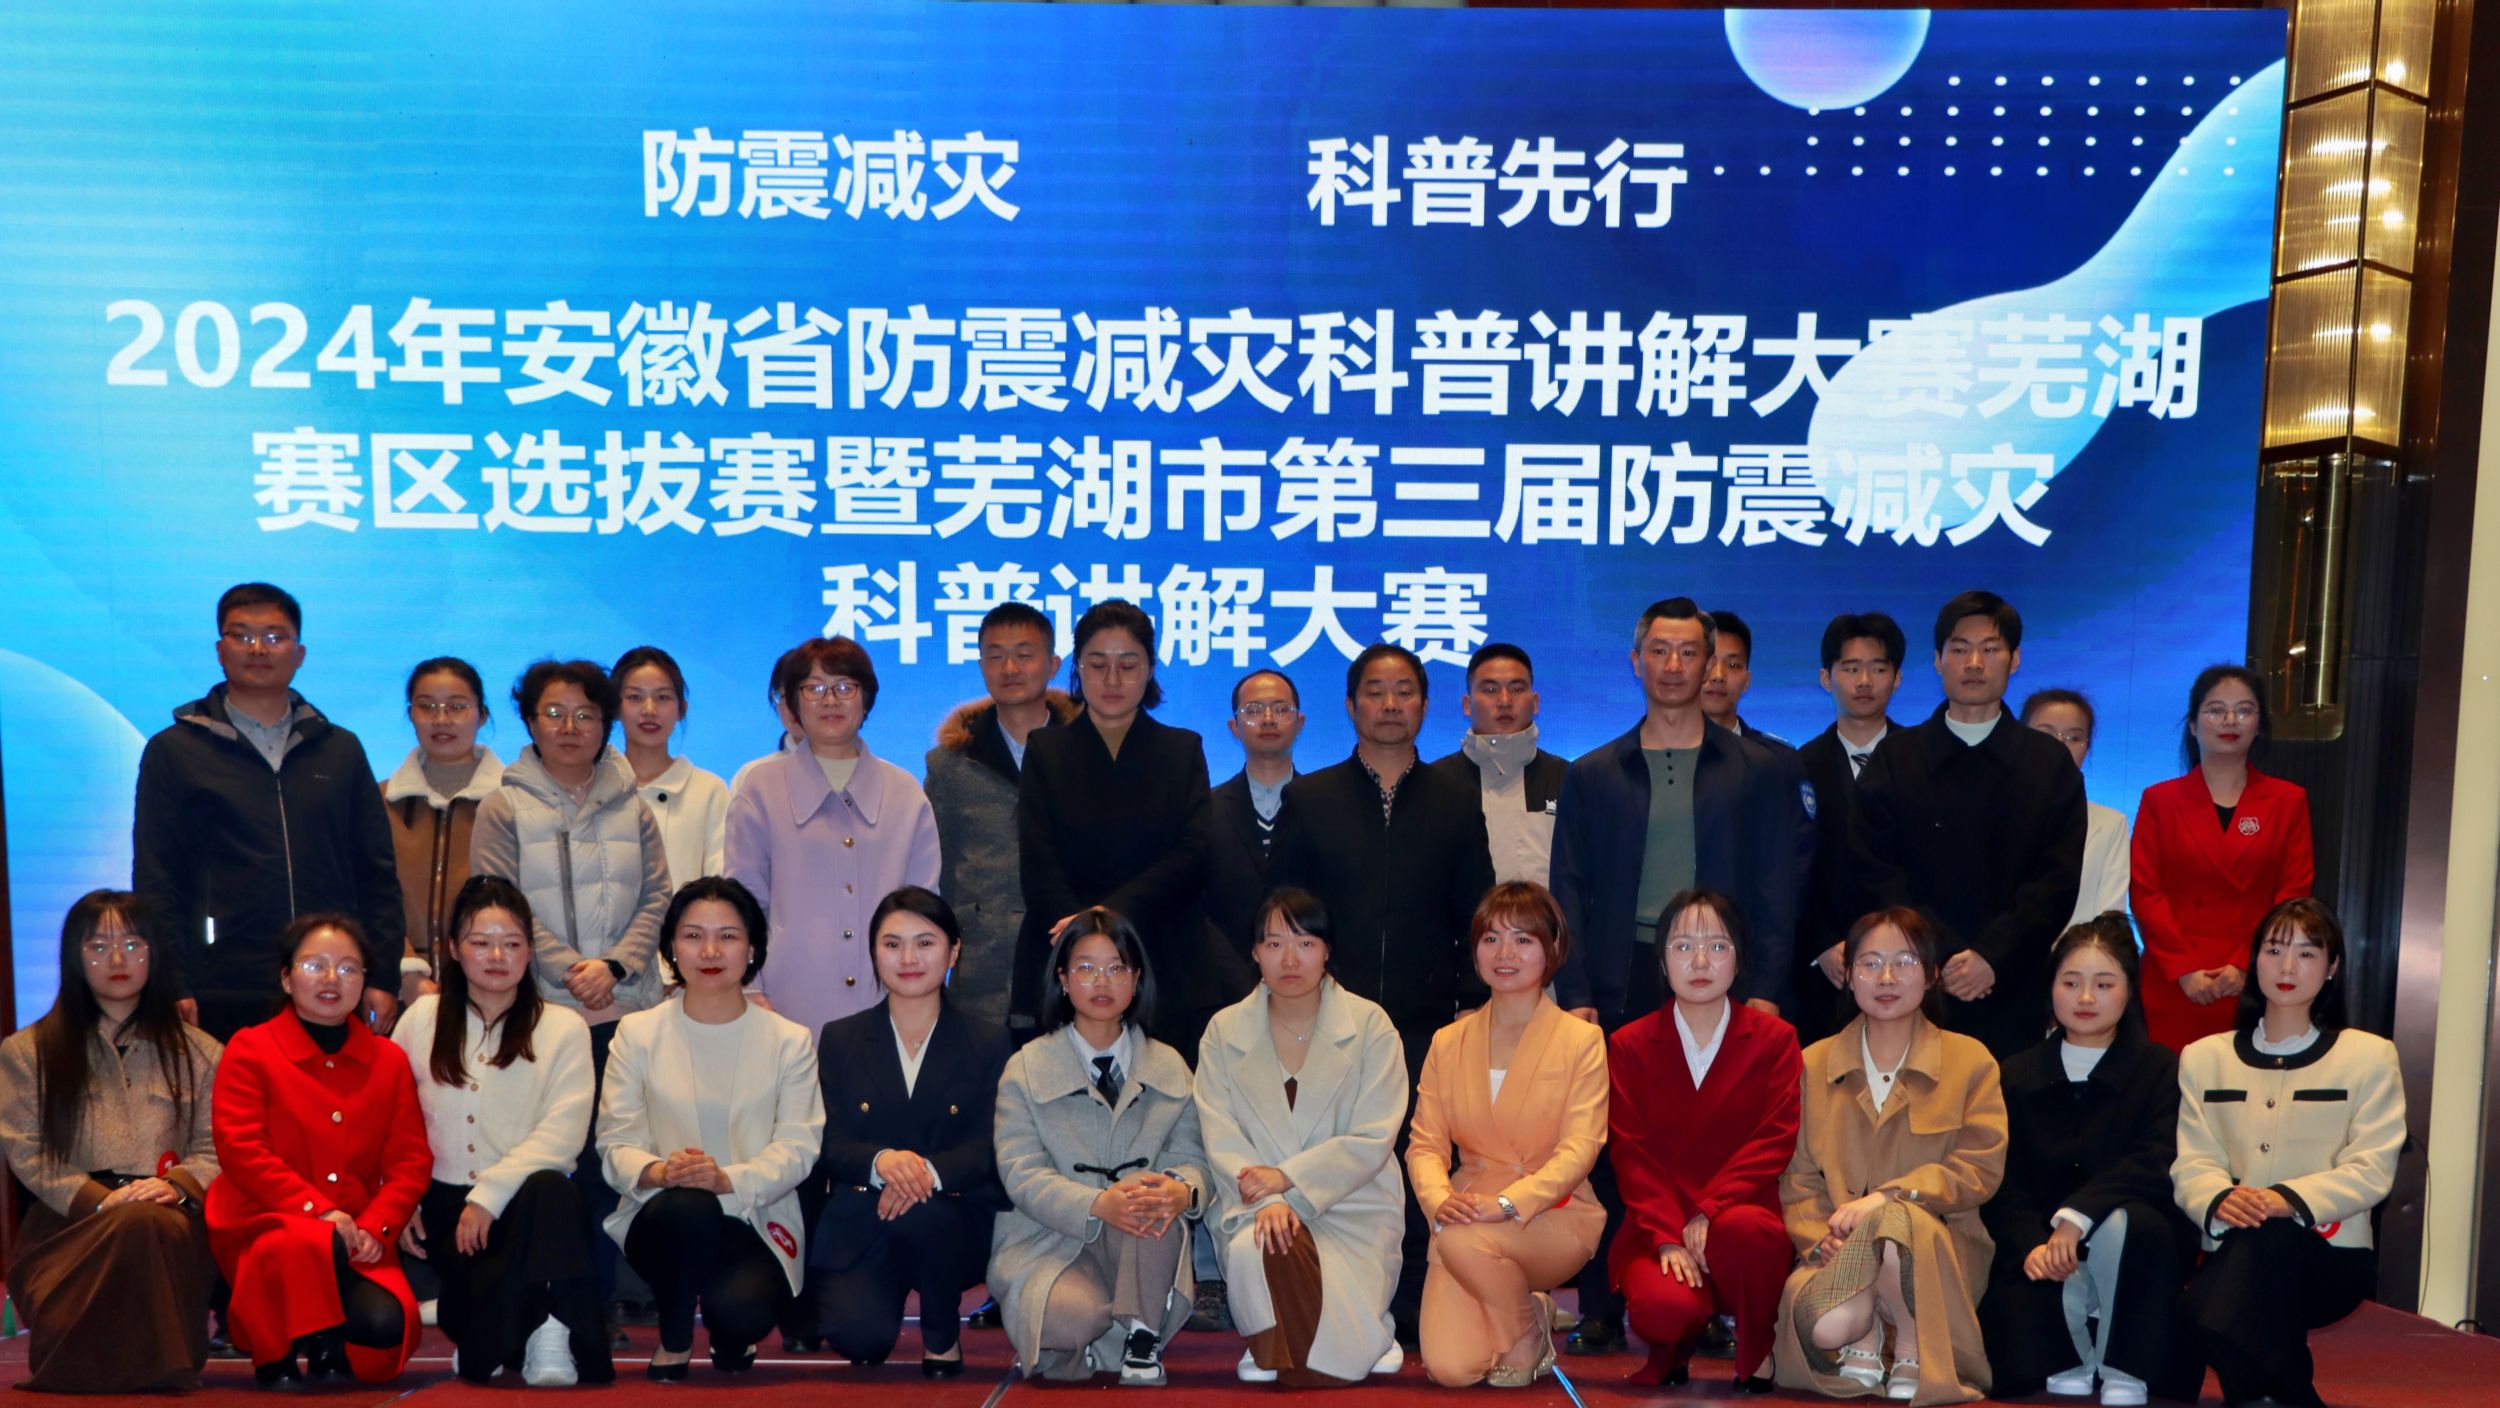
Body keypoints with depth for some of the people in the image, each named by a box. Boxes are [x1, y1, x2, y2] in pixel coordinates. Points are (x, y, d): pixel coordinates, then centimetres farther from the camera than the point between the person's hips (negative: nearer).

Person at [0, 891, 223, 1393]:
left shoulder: (197, 1053, 19)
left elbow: (217, 1149, 10)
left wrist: (178, 1183, -13)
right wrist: (99, 1200, -12)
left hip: (172, 1218, 1)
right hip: (68, 1222, -1)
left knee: (150, 1223, -38)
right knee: (133, 1225, -38)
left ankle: (160, 1364, -21)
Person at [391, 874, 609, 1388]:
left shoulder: (563, 1028, 4)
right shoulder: (422, 1018, 12)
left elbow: (562, 1134, -8)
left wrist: (489, 1194, -18)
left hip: (526, 1199, 0)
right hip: (444, 1202, 1)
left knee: (551, 1190, -36)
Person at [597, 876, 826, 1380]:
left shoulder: (789, 1040, 4)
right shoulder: (638, 1033, 5)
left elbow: (797, 1147, -4)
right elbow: (615, 1141, 0)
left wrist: (729, 1179, -24)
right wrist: (659, 1171, -23)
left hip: (756, 1223, 0)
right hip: (663, 1219, 0)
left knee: (741, 1314, -30)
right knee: (688, 1206, -35)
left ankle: (730, 1327, 11)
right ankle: (674, 1338, -6)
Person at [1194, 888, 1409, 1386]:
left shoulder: (1370, 1025, -2)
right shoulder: (1224, 1031, 4)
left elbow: (1374, 1139, -8)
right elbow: (1221, 1140, -3)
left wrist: (1285, 1177, -17)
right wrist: (1267, 1201, -22)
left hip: (1353, 1209, -2)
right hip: (1257, 1206, 2)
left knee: (1335, 1359, -22)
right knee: (1254, 1248, -35)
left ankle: (1365, 1335, 16)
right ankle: (1269, 1345, -1)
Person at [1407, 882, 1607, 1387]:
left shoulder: (1581, 1040, -1)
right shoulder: (1448, 1043, 10)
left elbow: (1580, 1149, -11)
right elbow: (1425, 1143, 4)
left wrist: (1508, 1202, -26)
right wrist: (1439, 1198, -18)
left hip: (1555, 1218, -3)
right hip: (1467, 1218, 3)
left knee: (1464, 1241, -35)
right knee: (1449, 1368, -19)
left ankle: (1525, 1332, -2)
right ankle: (1530, 1306, 15)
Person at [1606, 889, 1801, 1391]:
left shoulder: (1775, 1039, 8)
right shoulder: (1629, 1046, 9)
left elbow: (1775, 1140, -4)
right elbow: (1630, 1152, 0)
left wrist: (1710, 1211, -18)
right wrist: (1667, 1235, -16)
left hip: (1743, 1214, 0)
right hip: (1657, 1226, 0)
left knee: (1742, 1229, -37)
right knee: (1664, 1307, -32)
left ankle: (1756, 1357, -4)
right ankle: (1674, 1350, 10)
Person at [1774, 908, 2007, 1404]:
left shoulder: (1970, 1061, 6)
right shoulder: (1813, 1065, 10)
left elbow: (1981, 1167, -4)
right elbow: (1797, 1177, 6)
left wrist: (1889, 1196, -18)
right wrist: (1821, 1234, -16)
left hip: (1940, 1250, 0)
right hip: (1840, 1251, 1)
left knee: (1889, 1226, -38)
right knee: (1827, 1325, -34)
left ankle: (1913, 1351, -11)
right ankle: (1865, 1339, 3)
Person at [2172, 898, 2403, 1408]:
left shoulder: (2369, 1056, 6)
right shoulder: (2204, 1057, 12)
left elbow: (2370, 1171, -5)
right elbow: (2191, 1163, 2)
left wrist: (2289, 1198, -24)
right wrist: (2221, 1199, -24)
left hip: (2331, 1253, -1)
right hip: (2233, 1253, 1)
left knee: (2262, 1237, -38)